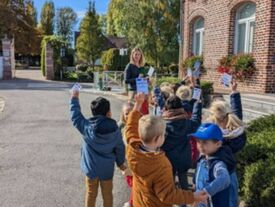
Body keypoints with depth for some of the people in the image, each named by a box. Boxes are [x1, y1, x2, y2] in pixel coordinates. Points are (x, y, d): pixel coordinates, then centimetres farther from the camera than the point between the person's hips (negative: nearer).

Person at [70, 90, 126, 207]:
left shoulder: (86, 127, -19)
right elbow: (120, 148, -5)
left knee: (91, 194, 18)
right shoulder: (115, 129, -15)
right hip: (107, 169, 0)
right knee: (107, 194, 18)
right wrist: (120, 163, 13)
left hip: (91, 167, 0)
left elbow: (75, 116, -3)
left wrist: (75, 99, 8)